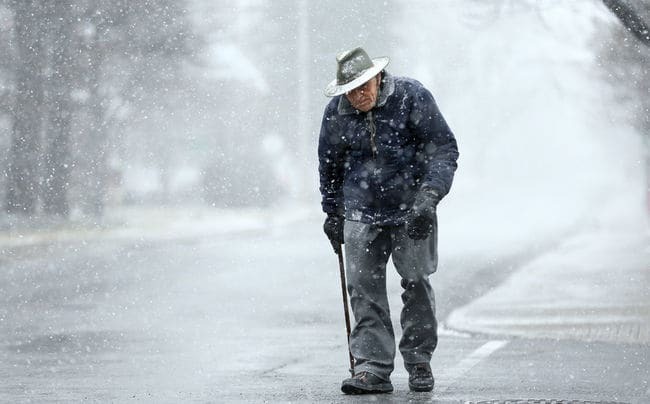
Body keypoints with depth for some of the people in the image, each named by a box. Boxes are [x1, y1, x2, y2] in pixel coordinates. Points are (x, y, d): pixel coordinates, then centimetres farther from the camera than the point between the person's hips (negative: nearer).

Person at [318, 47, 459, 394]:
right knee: (364, 287, -5)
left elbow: (444, 149, -10)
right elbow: (330, 166, 13)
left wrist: (428, 197, -22)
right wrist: (333, 214, 19)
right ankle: (372, 367, -3)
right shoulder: (336, 113, -3)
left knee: (416, 282, 1)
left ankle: (419, 361, 15)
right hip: (362, 213, 2)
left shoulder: (411, 97, -12)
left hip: (412, 209, -2)